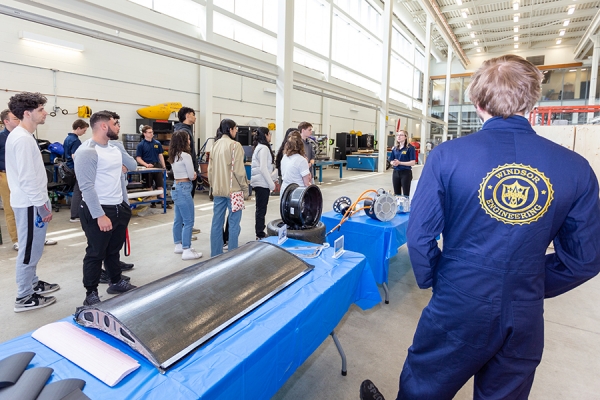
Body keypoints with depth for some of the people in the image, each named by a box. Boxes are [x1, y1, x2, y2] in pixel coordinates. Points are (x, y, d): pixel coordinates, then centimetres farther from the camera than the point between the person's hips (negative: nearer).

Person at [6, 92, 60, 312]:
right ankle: (24, 298, 10)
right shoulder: (23, 139, -20)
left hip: (30, 201, 10)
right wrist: (42, 205, -19)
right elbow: (27, 178, -23)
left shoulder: (21, 135, 13)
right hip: (30, 204, -10)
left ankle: (33, 284, 34)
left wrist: (41, 201, 20)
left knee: (33, 248, 20)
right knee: (29, 250, -1)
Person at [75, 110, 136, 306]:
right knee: (96, 253, 4)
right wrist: (100, 215, -22)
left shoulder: (114, 149, 11)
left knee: (114, 250, 20)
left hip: (119, 208, 8)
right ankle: (91, 295, 18)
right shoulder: (87, 151, -16)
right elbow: (87, 186, -20)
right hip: (98, 211, -8)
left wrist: (125, 205, 16)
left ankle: (117, 282, 36)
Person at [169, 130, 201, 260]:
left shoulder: (174, 156, 11)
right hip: (184, 189, -10)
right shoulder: (185, 156, -16)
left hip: (176, 188, 10)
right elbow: (192, 176, -11)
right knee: (188, 221, -4)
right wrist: (193, 175, 10)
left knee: (179, 220, 17)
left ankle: (179, 246, 27)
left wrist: (192, 175, 4)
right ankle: (187, 251, -1)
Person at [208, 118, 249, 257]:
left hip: (218, 190, 7)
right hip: (233, 189, -7)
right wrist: (245, 188, -5)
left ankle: (215, 254, 20)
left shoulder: (215, 145, 9)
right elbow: (238, 170, -14)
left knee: (217, 222, 11)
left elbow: (210, 168, 12)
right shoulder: (235, 145, -10)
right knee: (234, 223, 2)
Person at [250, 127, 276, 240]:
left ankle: (260, 233, 23)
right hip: (262, 183, -10)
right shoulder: (264, 148, -14)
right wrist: (271, 184, -16)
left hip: (259, 183, 10)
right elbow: (263, 168, -20)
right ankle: (260, 235, 6)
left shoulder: (259, 147, 15)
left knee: (260, 209, 15)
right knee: (261, 209, -2)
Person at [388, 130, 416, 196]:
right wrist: (393, 163, -11)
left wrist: (400, 163, -19)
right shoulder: (394, 148, 10)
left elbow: (412, 162, -12)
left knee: (406, 194, -1)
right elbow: (391, 161, 13)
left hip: (406, 173, -5)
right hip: (396, 172, 5)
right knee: (396, 194, 12)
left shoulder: (410, 148, -7)